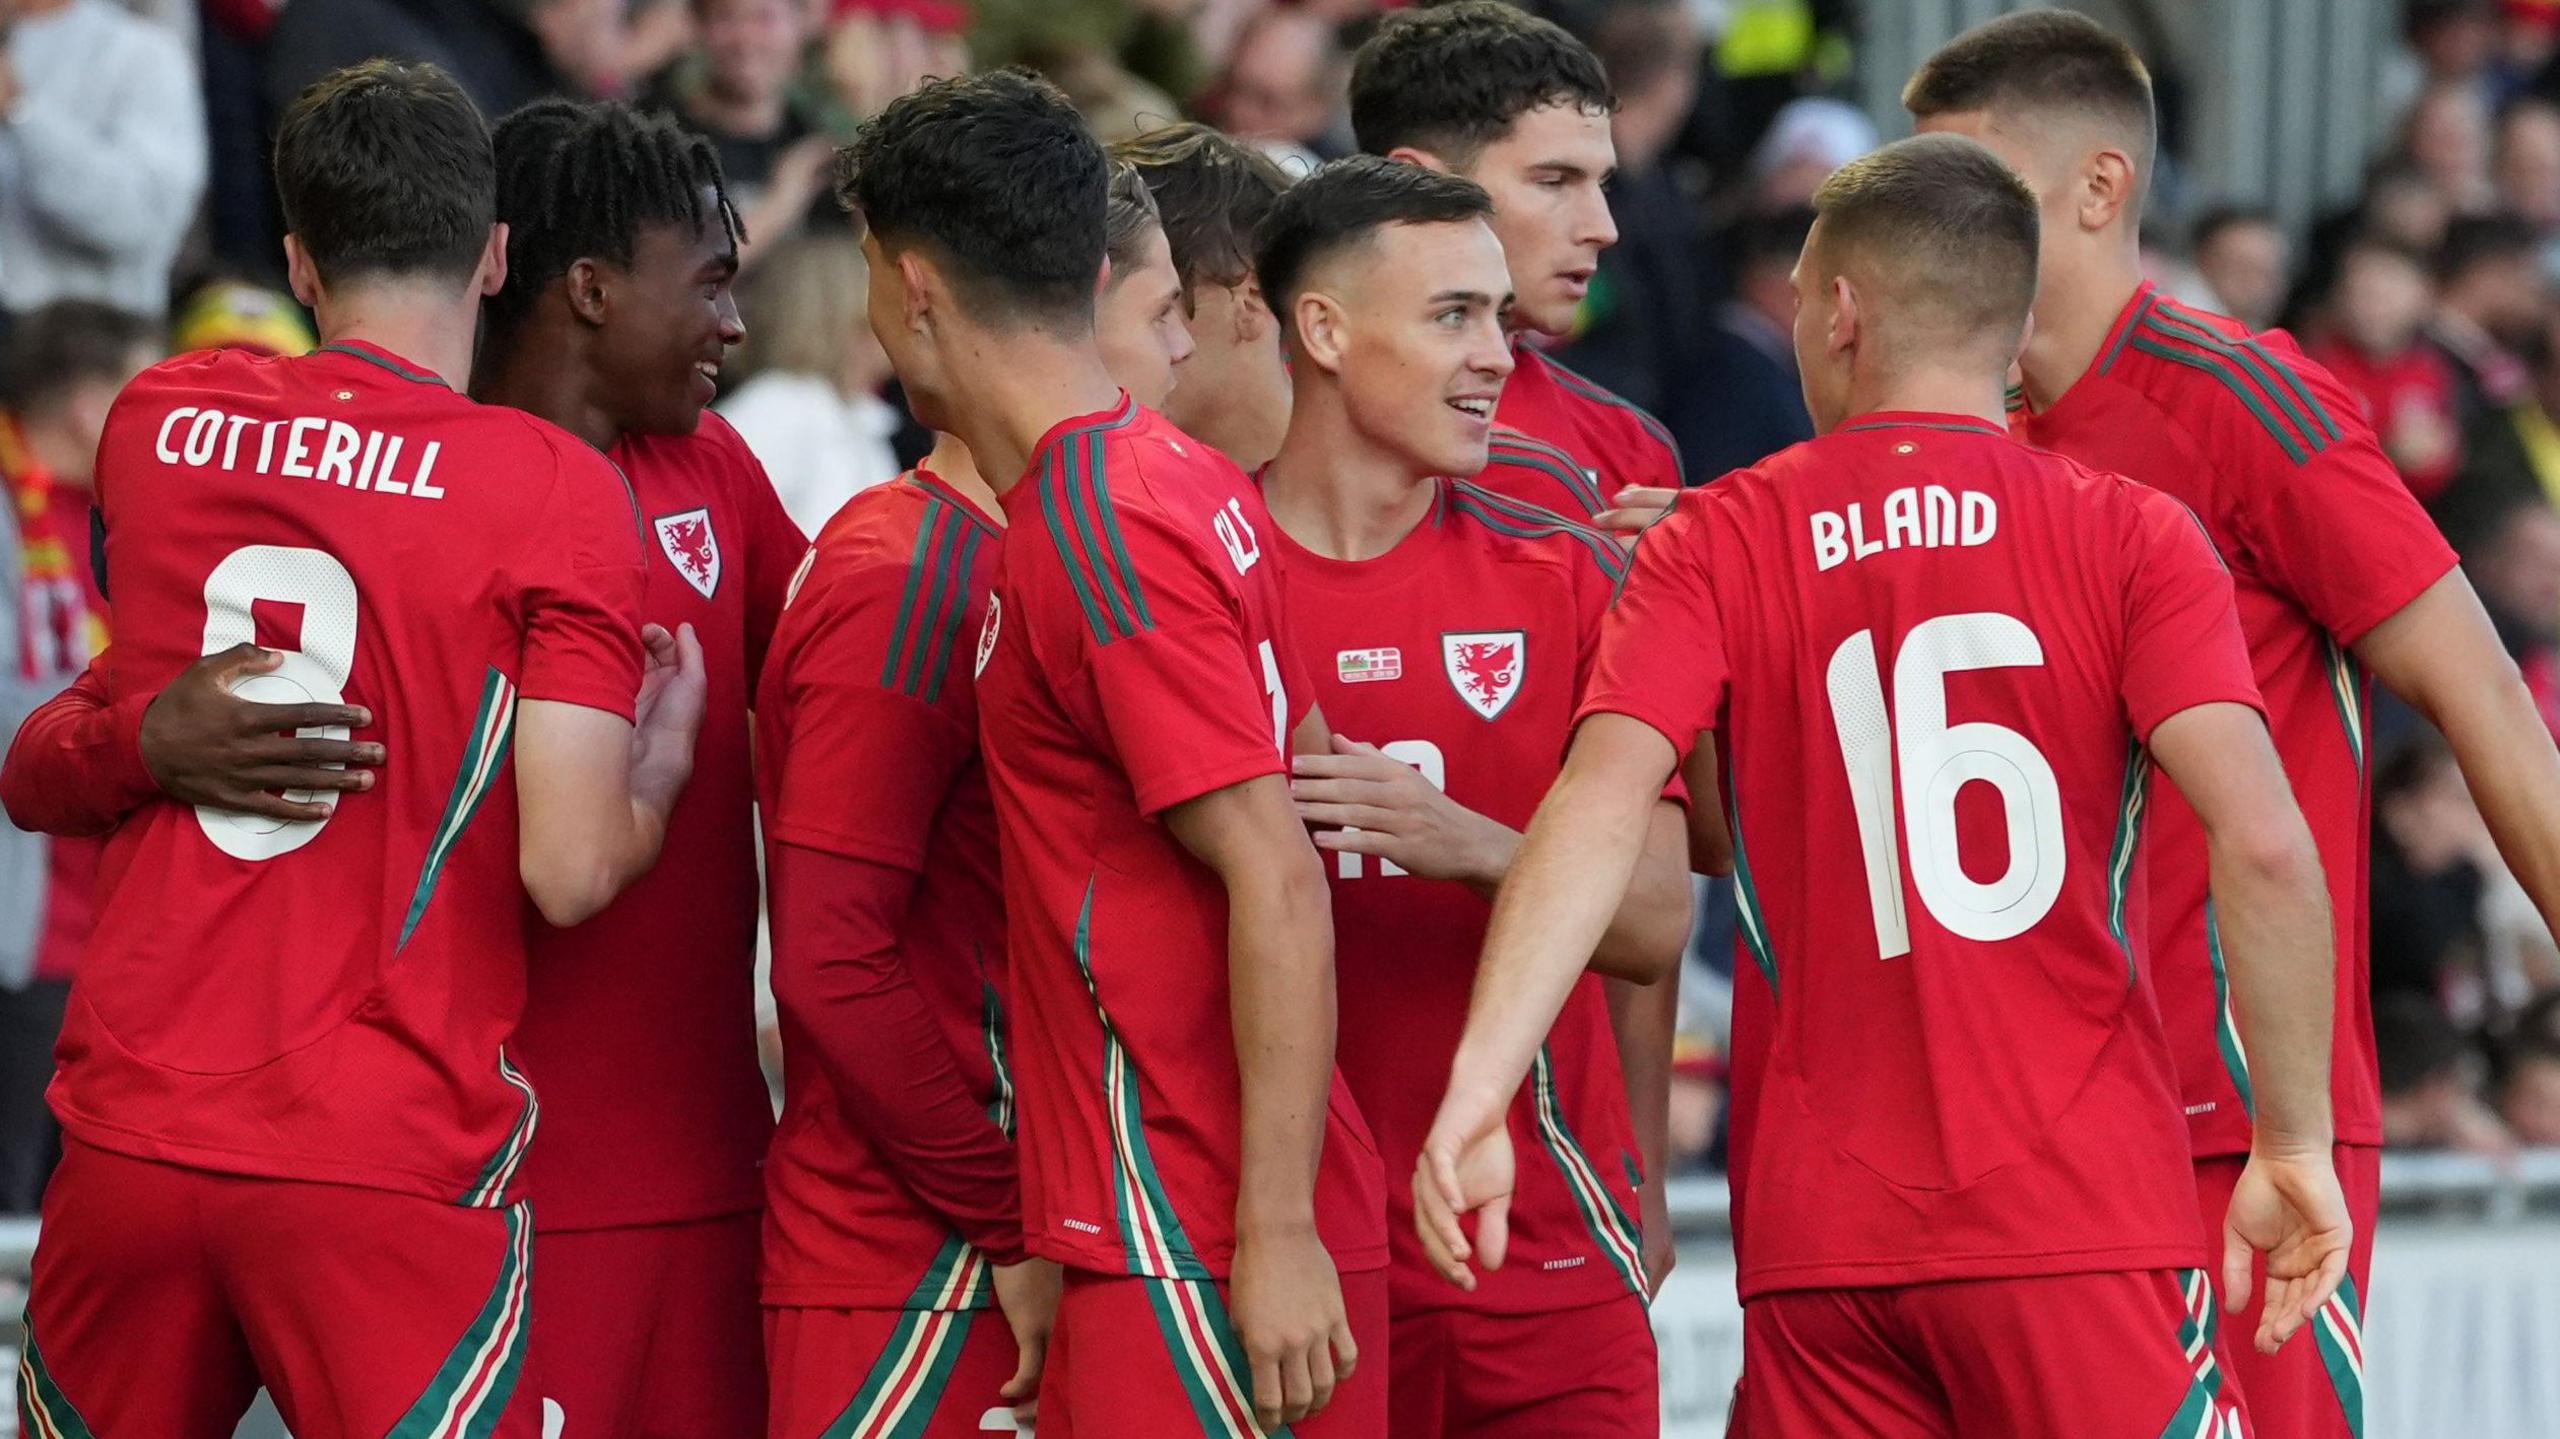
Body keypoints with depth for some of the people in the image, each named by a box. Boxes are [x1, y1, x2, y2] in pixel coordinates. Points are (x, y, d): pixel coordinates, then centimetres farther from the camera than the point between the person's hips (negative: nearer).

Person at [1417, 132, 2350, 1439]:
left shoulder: (1716, 546, 5)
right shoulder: (2132, 536, 2)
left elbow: (1600, 803, -10)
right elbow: (2262, 841, -10)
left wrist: (1480, 1087, -16)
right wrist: (2296, 1140, -2)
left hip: (1816, 1242, 1)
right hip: (2086, 1217, -1)